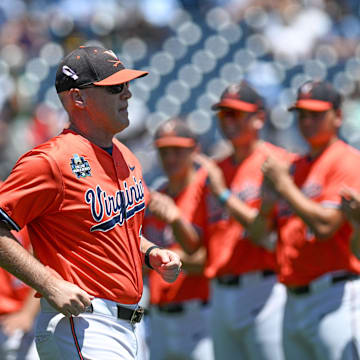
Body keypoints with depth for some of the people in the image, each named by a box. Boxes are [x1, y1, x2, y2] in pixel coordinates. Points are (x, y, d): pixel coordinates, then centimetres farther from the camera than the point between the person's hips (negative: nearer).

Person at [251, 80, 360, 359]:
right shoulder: (294, 167, 18)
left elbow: (325, 225, -18)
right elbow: (257, 235, 16)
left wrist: (283, 186, -10)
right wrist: (269, 199, -4)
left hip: (334, 296, -8)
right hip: (294, 302, 8)